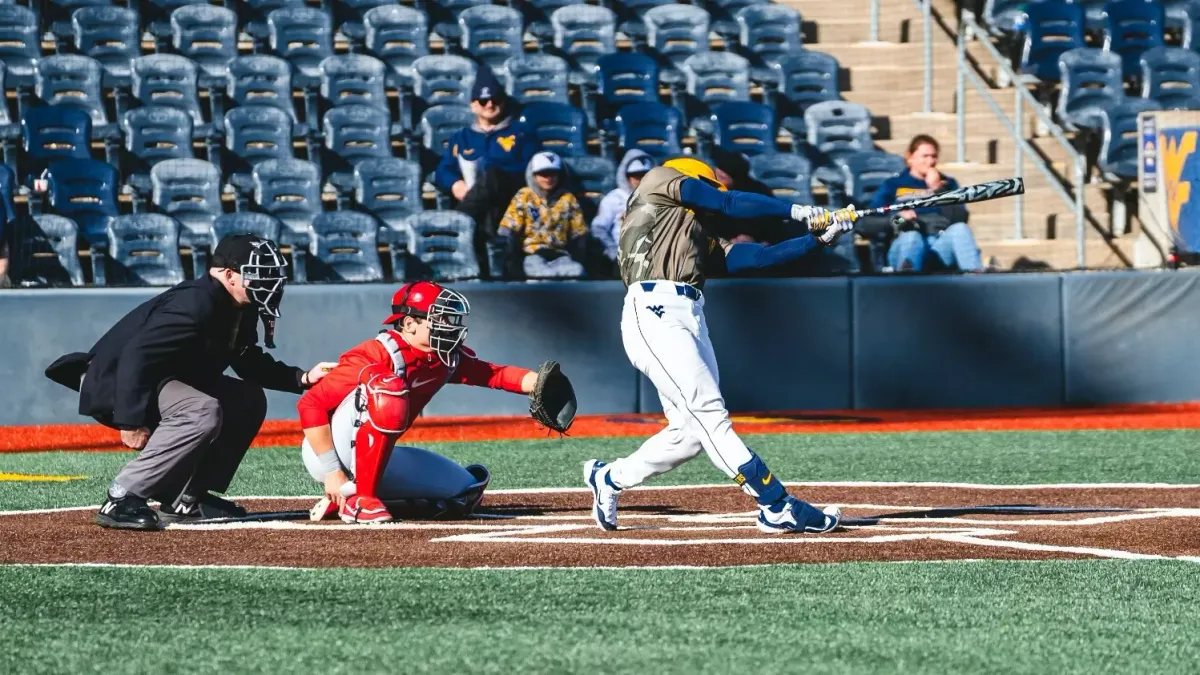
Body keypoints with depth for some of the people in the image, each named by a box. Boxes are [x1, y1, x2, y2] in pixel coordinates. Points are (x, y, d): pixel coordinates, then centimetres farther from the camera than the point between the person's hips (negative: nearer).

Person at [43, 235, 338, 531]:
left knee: (248, 400, 9)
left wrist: (302, 378, 3)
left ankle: (185, 499, 7)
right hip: (114, 383, -11)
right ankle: (122, 500, -28)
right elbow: (136, 355, -32)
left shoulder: (239, 310, 5)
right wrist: (132, 421, -34)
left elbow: (250, 363, 18)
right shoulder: (195, 303, -26)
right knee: (203, 412, -33)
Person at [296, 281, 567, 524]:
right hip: (324, 454, -9)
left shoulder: (447, 358, -1)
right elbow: (311, 404, -25)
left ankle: (338, 500, 11)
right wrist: (332, 472, -25)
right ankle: (359, 499, -20)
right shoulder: (378, 356, -24)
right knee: (388, 389, -30)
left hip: (374, 459, 9)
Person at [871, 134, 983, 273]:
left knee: (960, 229, -30)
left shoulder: (948, 184, 24)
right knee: (911, 237, -36)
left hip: (942, 244, 1)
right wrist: (897, 218, -13)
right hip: (905, 244, -1)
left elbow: (960, 219, 7)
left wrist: (938, 189, 0)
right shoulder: (894, 185, 19)